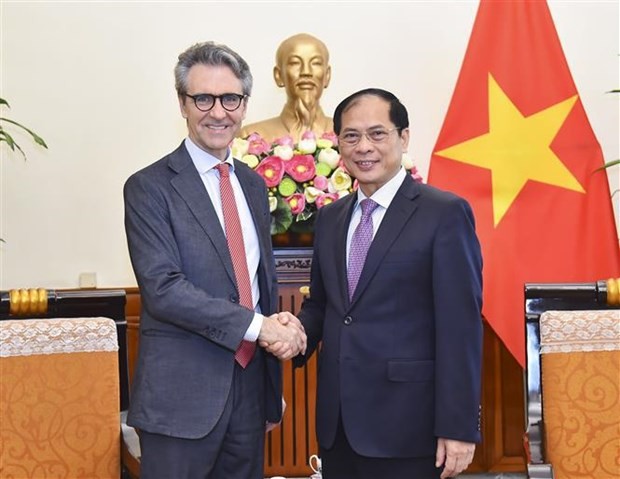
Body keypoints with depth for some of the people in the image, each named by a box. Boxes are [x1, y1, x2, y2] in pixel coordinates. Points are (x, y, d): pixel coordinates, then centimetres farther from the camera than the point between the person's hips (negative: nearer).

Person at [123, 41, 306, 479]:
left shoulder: (253, 184, 12)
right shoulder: (150, 187, -8)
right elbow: (162, 288, -17)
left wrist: (275, 381, 13)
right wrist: (256, 325, -19)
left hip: (251, 384, 6)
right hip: (182, 393, -6)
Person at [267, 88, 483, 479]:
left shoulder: (445, 213, -8)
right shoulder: (330, 218, 11)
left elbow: (460, 326, -11)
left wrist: (459, 427, -15)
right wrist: (299, 329, -4)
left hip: (407, 425, -5)